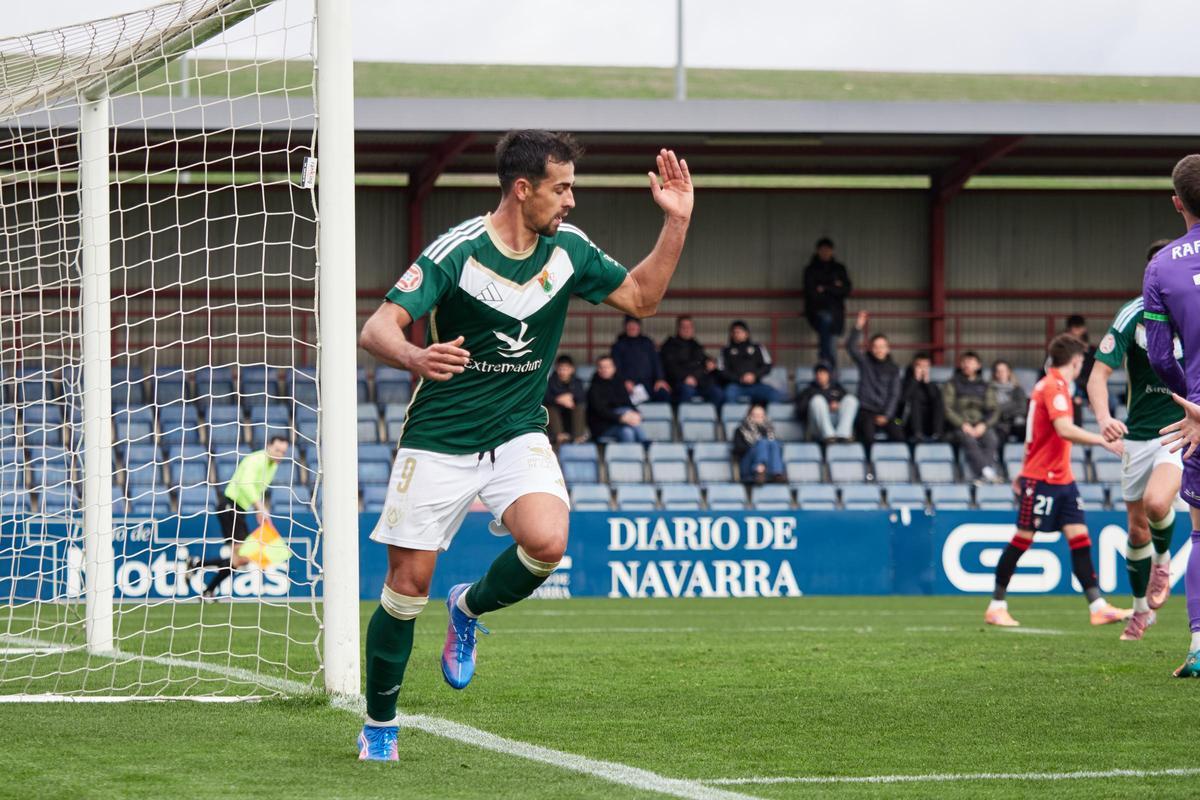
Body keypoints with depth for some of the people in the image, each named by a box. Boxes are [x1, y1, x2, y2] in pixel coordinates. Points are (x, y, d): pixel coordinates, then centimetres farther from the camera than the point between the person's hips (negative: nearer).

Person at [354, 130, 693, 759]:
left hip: (518, 433, 3)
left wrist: (677, 221, -3)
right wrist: (415, 358, -45)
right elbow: (377, 329, -23)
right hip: (438, 441, -3)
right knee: (408, 583, -1)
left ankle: (468, 609, 7)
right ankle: (379, 724, 20)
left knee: (547, 542, -25)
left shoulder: (567, 248, -1)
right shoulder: (457, 251, -17)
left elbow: (640, 297, 10)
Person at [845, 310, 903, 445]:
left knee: (898, 436, -23)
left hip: (885, 412, 2)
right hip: (866, 410, -2)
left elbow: (894, 395, 5)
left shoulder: (893, 369, 10)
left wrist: (886, 416, -8)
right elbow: (850, 346, -8)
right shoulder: (865, 362, 7)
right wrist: (858, 327, -22)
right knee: (868, 437, -31)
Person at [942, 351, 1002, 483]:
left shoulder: (985, 387, 21)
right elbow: (947, 409, 1)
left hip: (981, 426, 2)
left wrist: (984, 425, -10)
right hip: (959, 426, -2)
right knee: (969, 440, -35)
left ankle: (979, 476, -45)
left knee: (991, 439, -31)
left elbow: (994, 411, 11)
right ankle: (986, 472, -50)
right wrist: (963, 424, -13)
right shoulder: (952, 385, 14)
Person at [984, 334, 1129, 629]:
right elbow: (1064, 429, -28)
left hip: (1061, 479, 9)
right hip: (1042, 479, -9)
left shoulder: (1051, 385, 15)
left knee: (1079, 536, 0)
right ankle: (996, 606, 7)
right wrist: (1103, 441, -28)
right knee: (1023, 538, -2)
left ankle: (1098, 607, -5)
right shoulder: (1054, 386, -15)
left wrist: (1024, 472, 28)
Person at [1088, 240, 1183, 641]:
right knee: (1137, 528, 7)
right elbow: (1099, 373, -13)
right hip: (1139, 434, 1)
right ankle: (1142, 608, 29)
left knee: (1156, 502, -28)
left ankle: (1163, 560, 4)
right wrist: (1104, 418, -31)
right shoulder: (1133, 315, -9)